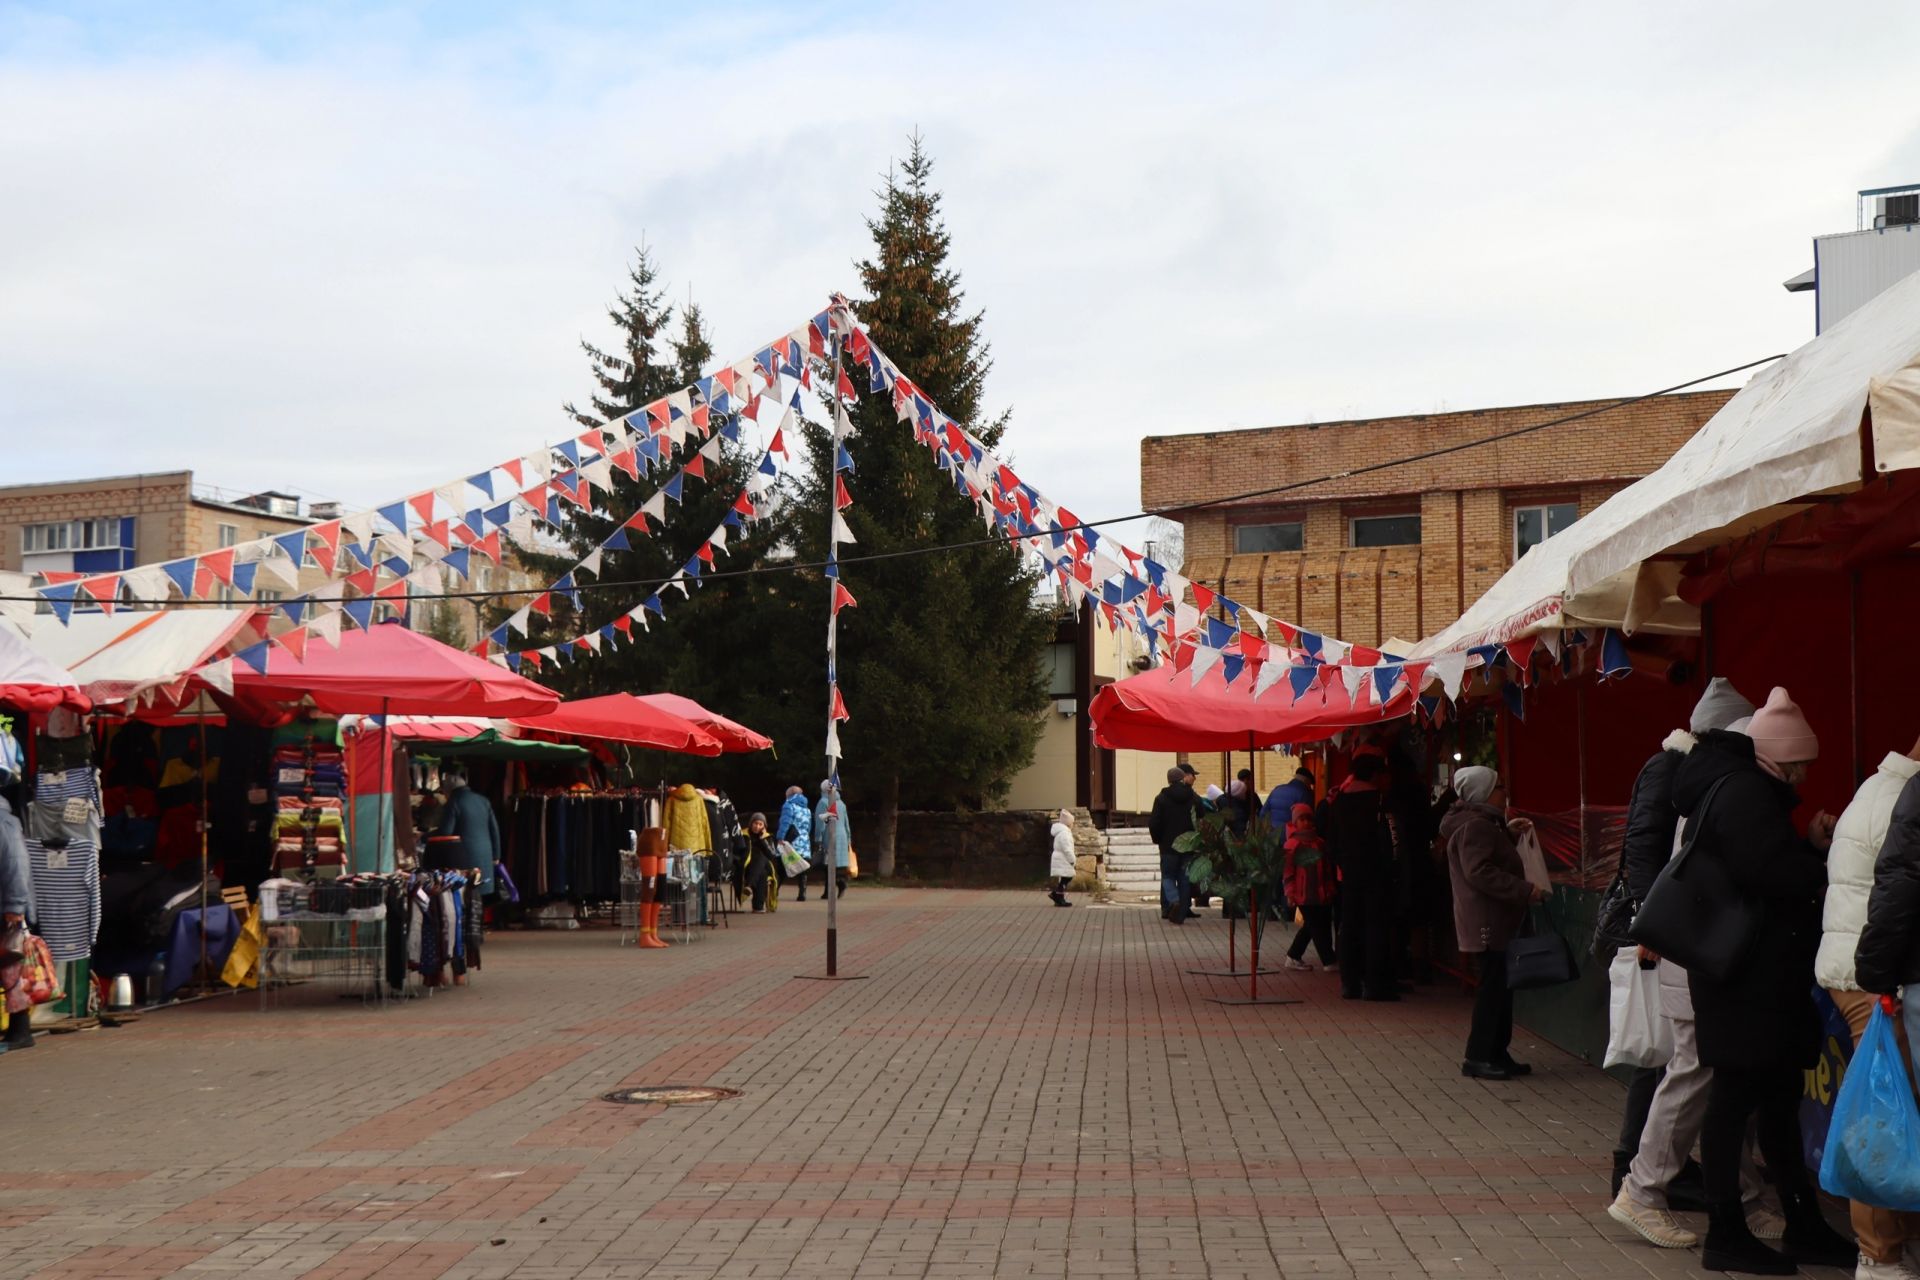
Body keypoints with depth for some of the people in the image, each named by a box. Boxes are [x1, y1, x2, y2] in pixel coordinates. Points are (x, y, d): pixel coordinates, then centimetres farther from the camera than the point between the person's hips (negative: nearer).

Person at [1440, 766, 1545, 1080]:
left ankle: (1497, 1054, 19)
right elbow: (1480, 872, -25)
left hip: (1496, 921, 11)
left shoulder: (1484, 823, 18)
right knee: (1493, 987, -8)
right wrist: (1525, 890, -24)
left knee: (1500, 987, 13)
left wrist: (1509, 834, 17)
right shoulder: (1475, 826, -16)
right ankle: (1478, 1057, -4)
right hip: (1488, 923, -11)